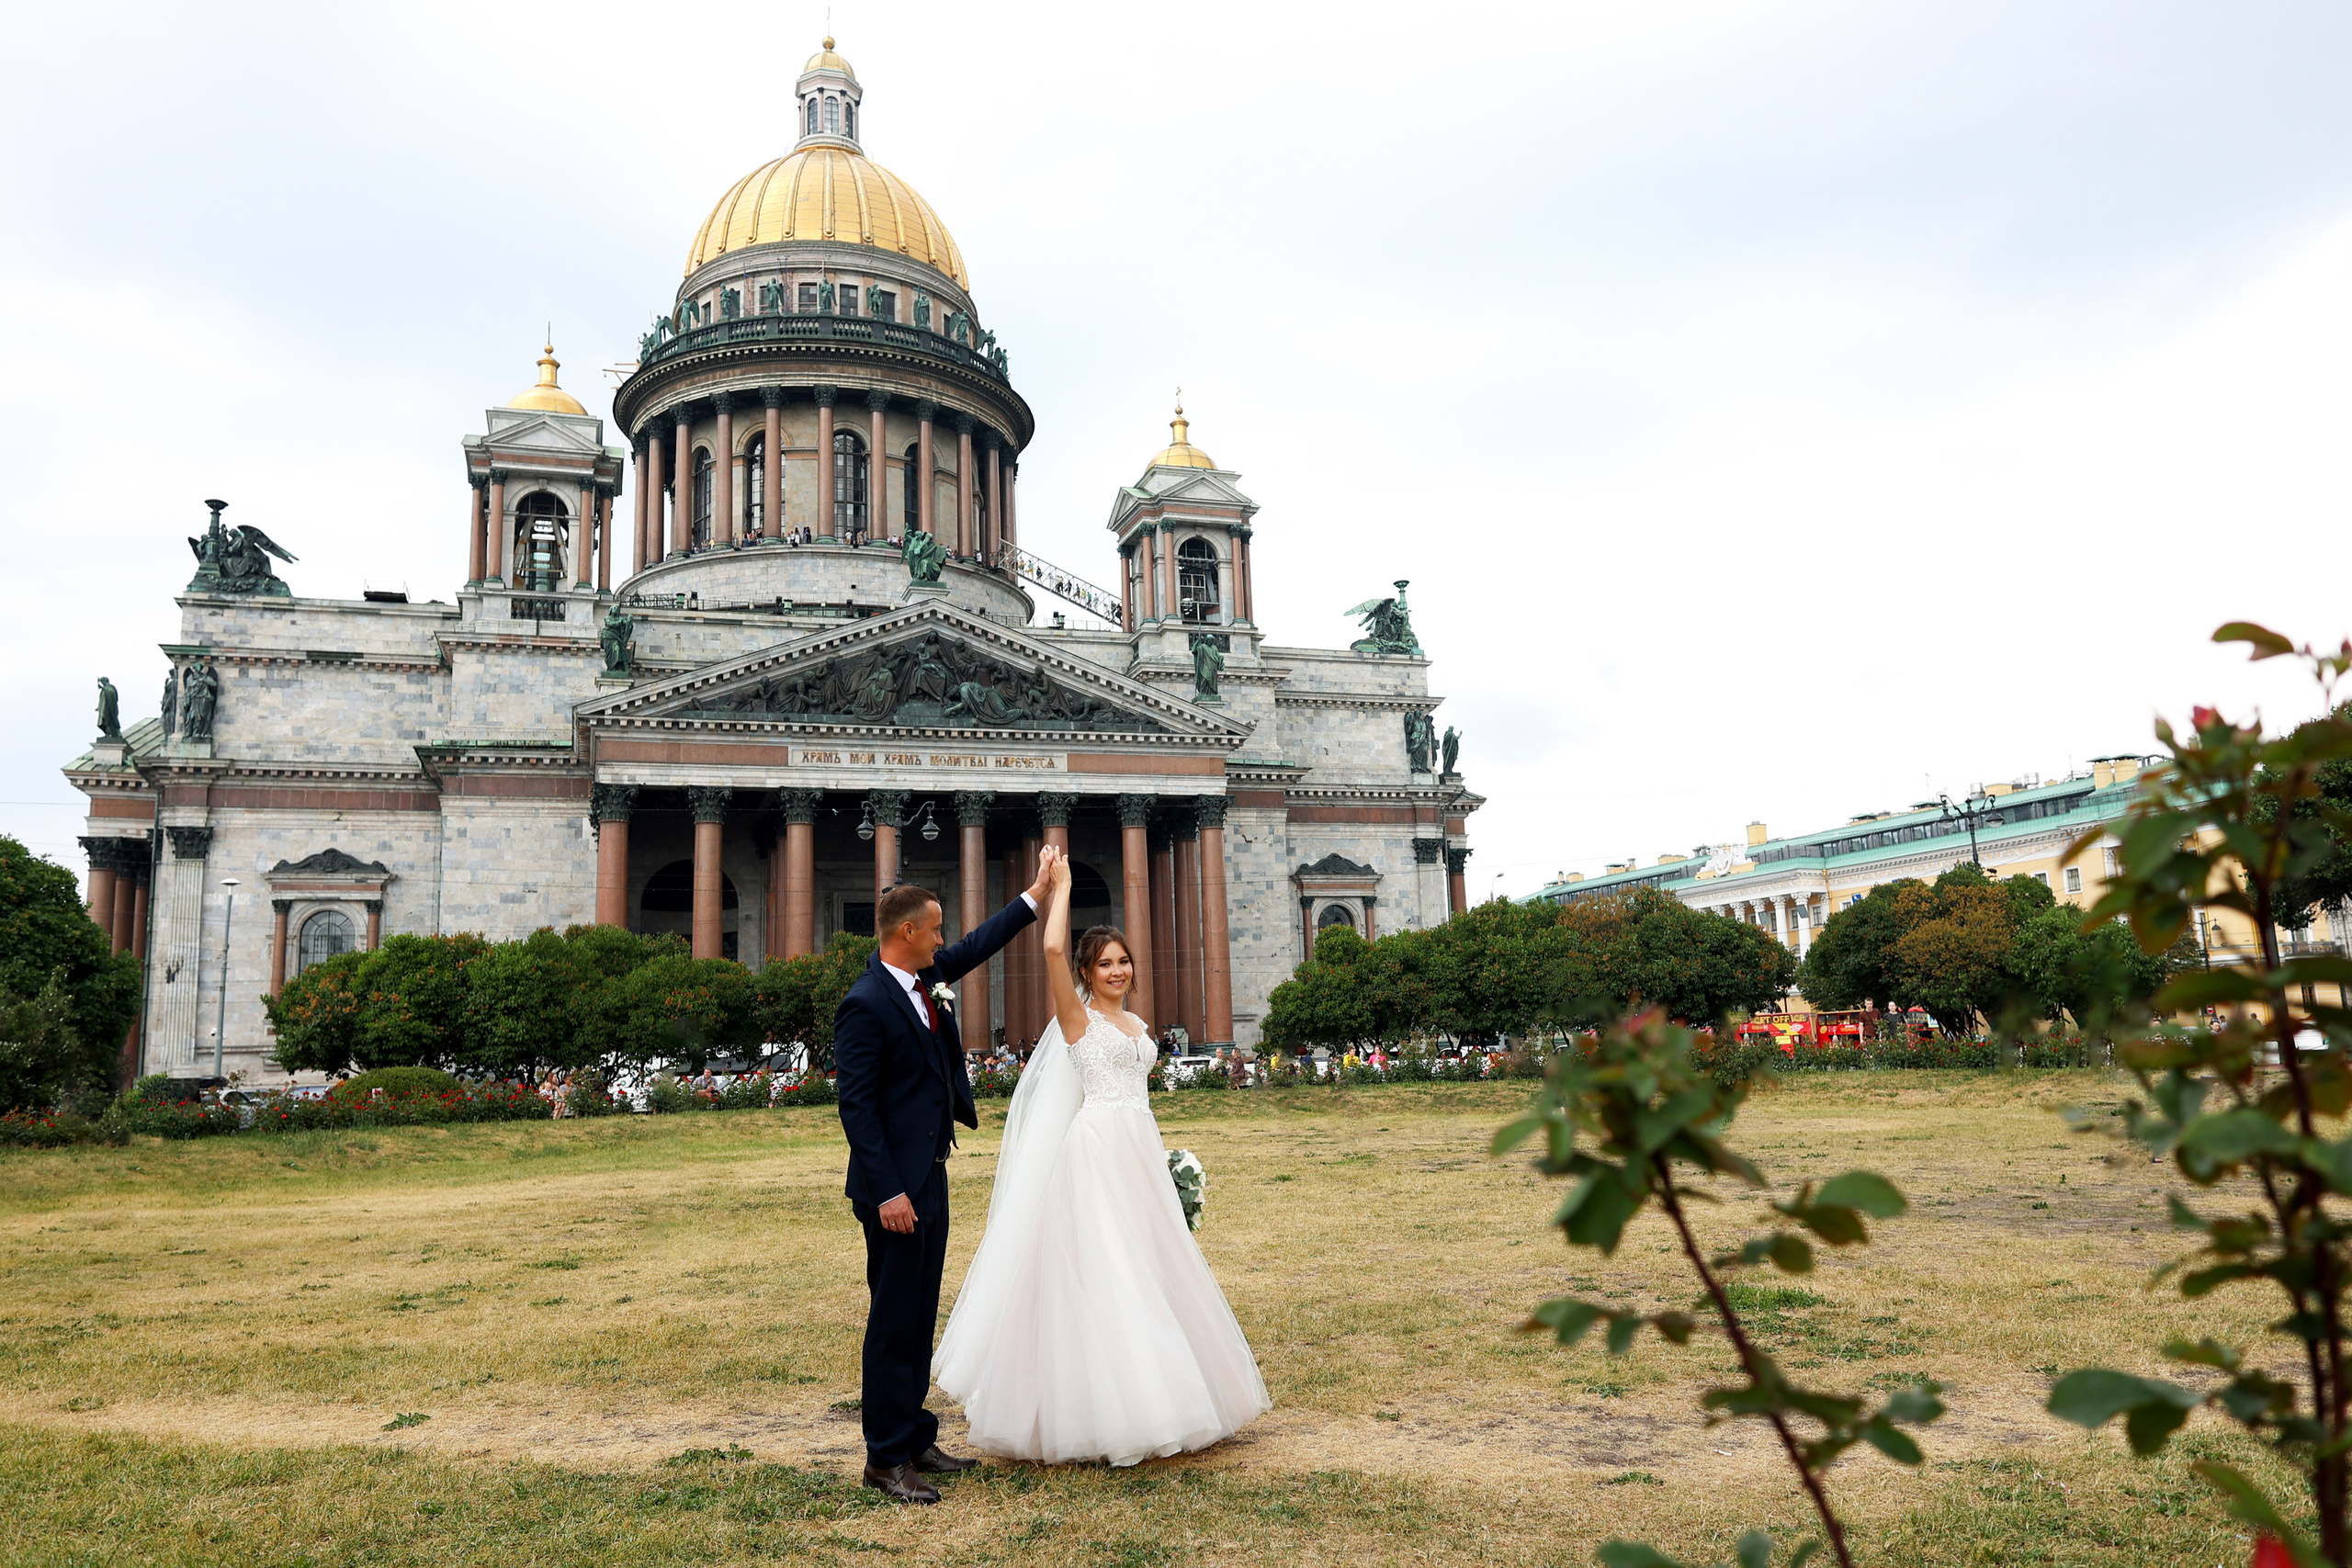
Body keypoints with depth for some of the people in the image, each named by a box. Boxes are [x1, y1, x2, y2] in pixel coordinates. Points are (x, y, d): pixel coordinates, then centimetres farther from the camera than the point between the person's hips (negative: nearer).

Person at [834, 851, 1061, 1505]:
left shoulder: (929, 976, 7)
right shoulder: (864, 1004, -17)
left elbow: (980, 944, 22)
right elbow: (855, 1105, -18)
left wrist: (1038, 891, 19)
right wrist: (887, 1192, -21)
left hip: (931, 1178, 9)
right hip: (896, 1186, -9)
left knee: (920, 1316, 16)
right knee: (893, 1321, -1)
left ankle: (916, 1439, 26)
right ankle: (886, 1457, 10)